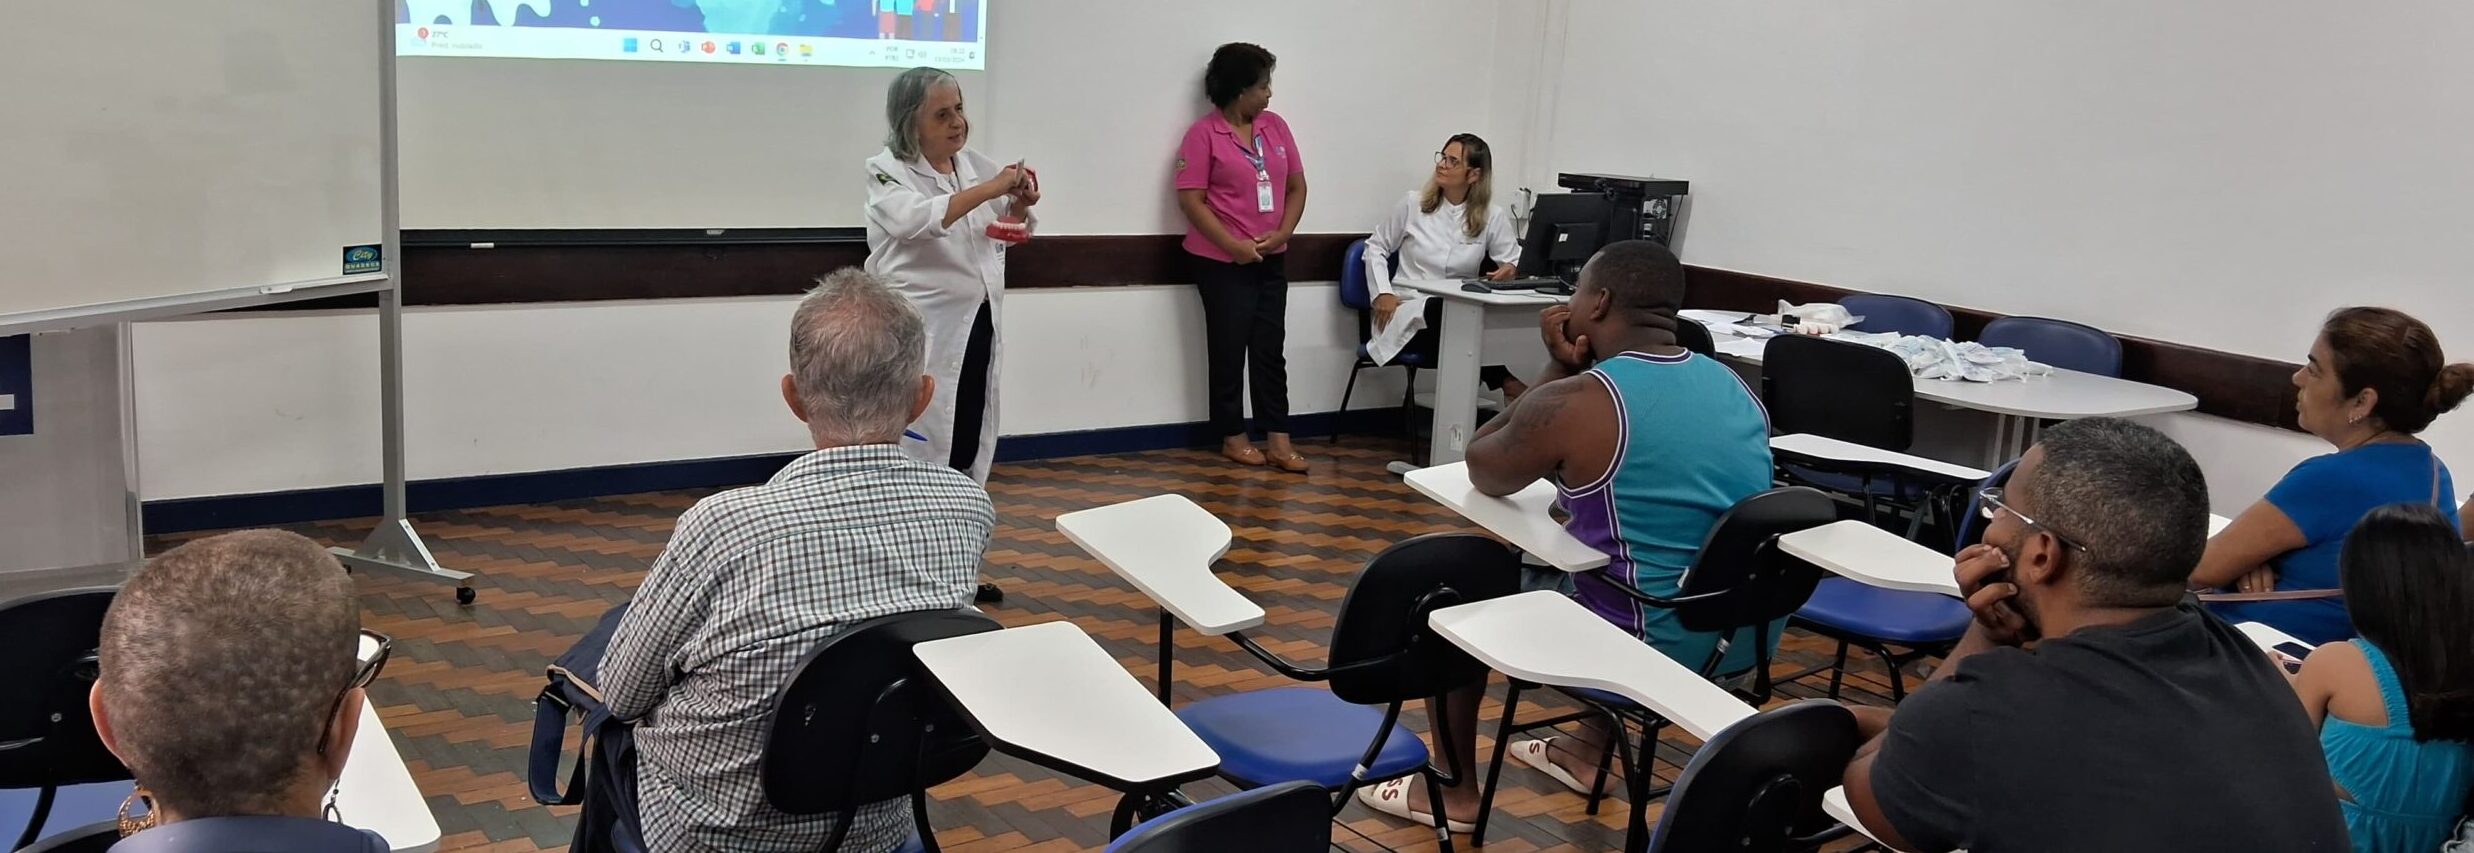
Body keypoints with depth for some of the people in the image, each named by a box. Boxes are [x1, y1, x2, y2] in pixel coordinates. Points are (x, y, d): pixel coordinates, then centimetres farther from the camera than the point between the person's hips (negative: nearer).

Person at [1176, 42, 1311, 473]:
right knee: (1229, 350, 4)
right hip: (1223, 262, -5)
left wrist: (1282, 232, -6)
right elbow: (1191, 200, -13)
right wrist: (1234, 245, -18)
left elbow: (1296, 186, 10)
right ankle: (1232, 436, 15)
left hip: (1270, 261, 5)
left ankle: (1278, 440, 8)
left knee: (1271, 349, 5)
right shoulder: (1204, 134, -9)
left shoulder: (1276, 126, 7)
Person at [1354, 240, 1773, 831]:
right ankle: (1590, 750, 43)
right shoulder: (1736, 389, 4)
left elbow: (1482, 472, 1)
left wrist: (1558, 369, 3)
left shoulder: (1575, 404, -18)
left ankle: (1456, 792, 23)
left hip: (1648, 646, -7)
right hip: (1746, 636, 7)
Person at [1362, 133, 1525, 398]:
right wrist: (1383, 293, -3)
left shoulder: (1492, 216, 4)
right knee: (1441, 309, -37)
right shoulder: (1413, 203, 5)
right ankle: (1502, 380, -27)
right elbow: (1376, 247, 12)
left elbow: (1514, 260, 3)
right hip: (1409, 313, 0)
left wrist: (1512, 269, -22)